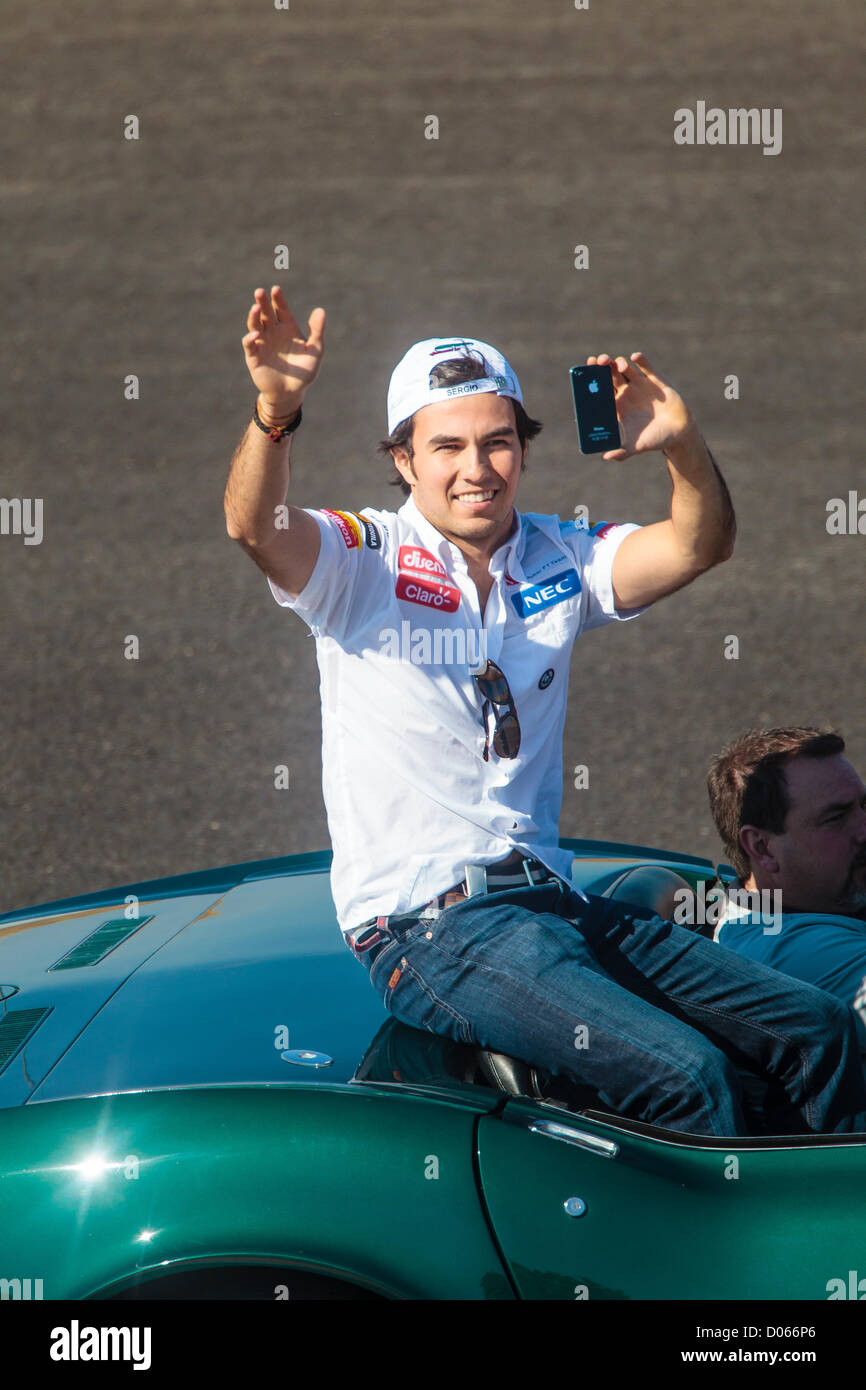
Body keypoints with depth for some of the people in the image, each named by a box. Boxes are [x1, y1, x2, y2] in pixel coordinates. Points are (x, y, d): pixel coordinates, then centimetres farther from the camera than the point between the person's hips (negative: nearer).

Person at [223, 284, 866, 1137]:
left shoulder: (556, 561, 12)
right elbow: (254, 525, -23)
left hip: (549, 899, 6)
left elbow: (699, 546, -1)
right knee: (683, 1073, -25)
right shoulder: (363, 562, -3)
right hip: (424, 928, -6)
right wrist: (276, 410, -42)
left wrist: (682, 444, -21)